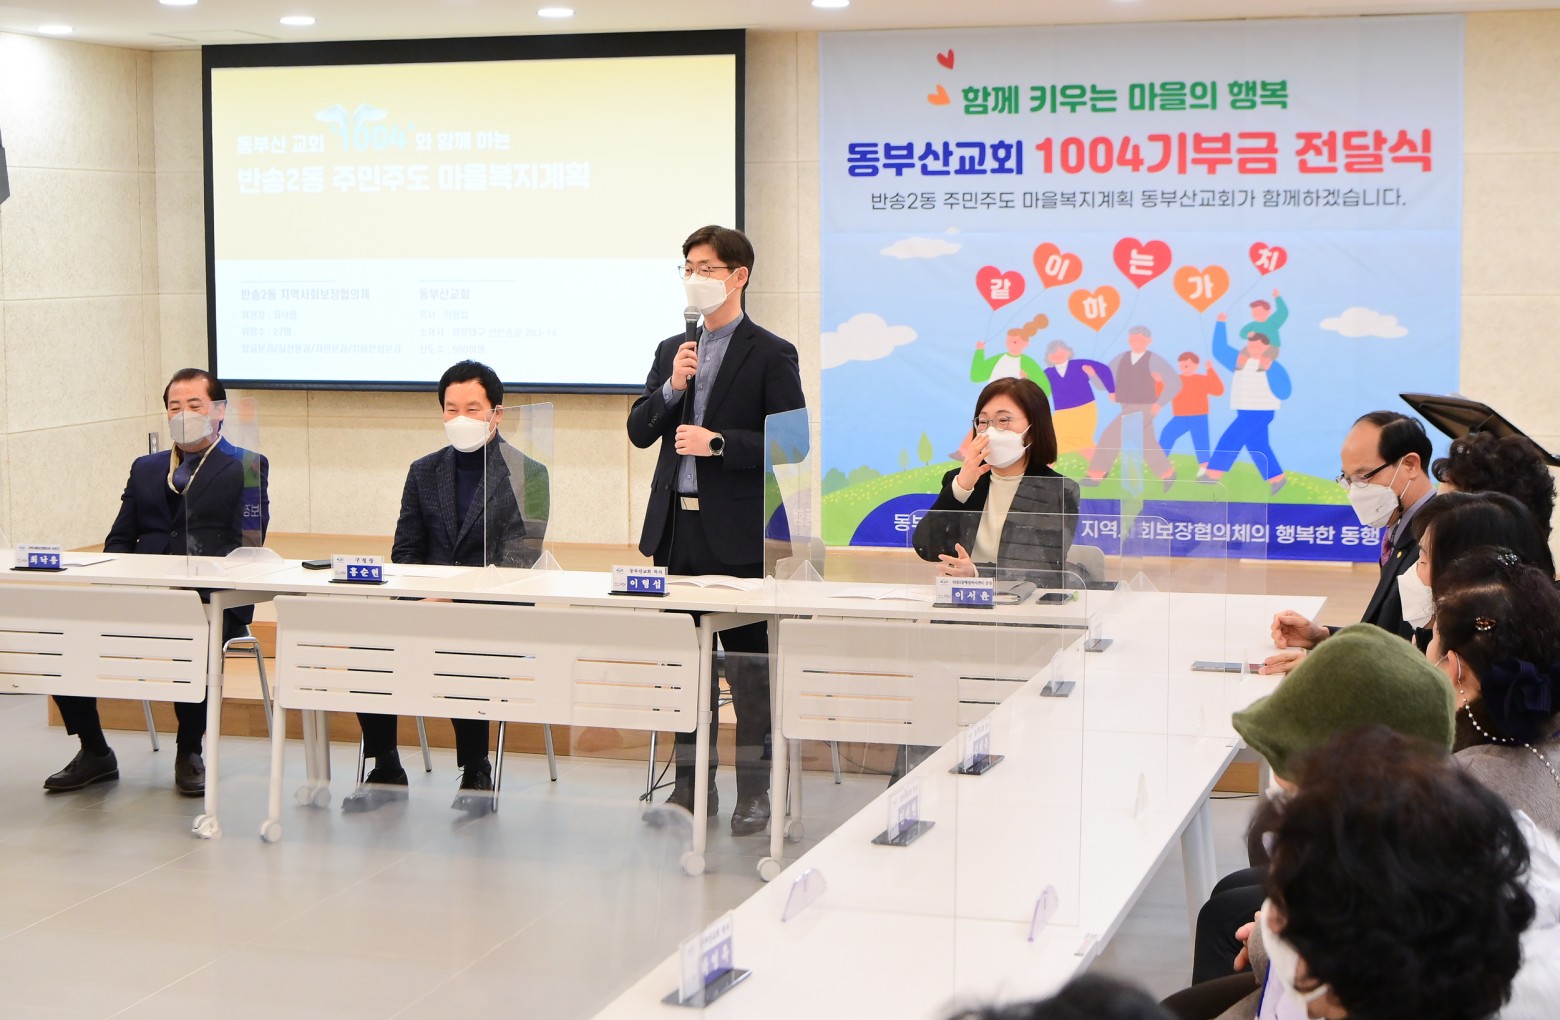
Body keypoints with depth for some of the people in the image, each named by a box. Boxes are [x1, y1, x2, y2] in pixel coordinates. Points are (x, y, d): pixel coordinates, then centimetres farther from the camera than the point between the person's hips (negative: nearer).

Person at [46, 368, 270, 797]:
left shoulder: (247, 467, 8)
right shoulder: (145, 469, 23)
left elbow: (248, 546, -2)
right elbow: (118, 541, 19)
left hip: (212, 600, -5)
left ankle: (190, 752, -13)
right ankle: (95, 753, -2)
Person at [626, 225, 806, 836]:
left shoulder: (770, 354, -2)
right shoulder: (672, 351, 15)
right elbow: (638, 432, 9)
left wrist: (719, 443, -18)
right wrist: (672, 387, -8)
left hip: (738, 533, -6)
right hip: (678, 529, 6)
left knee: (749, 666, -1)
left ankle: (753, 792, 6)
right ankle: (692, 784, 19)